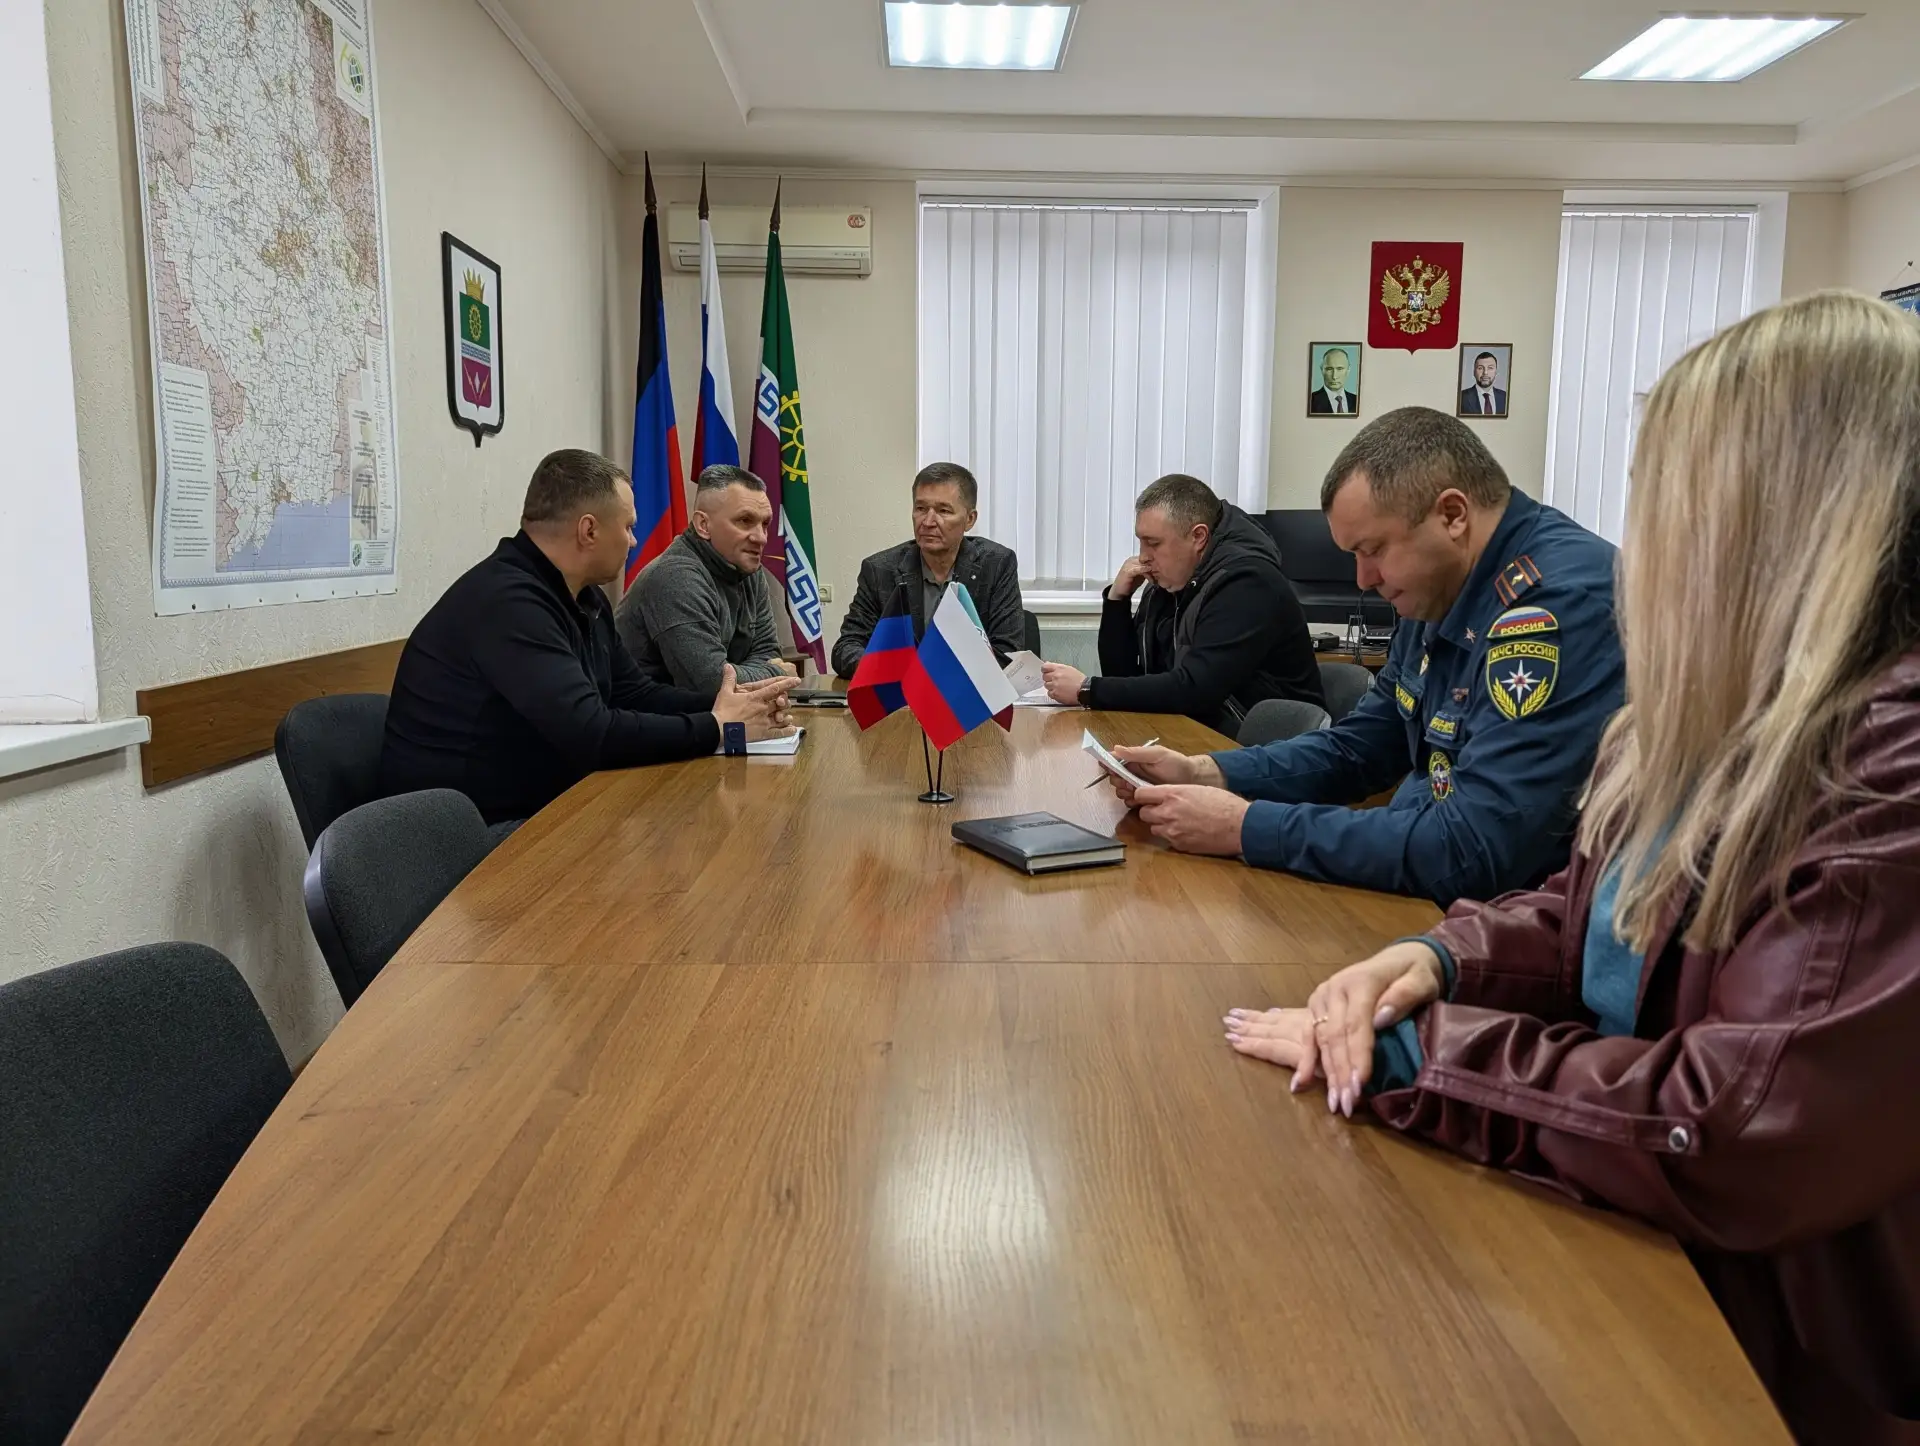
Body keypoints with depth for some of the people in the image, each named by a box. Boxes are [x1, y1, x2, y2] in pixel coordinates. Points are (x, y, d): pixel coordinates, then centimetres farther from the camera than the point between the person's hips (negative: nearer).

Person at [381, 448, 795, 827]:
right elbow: (591, 734, -30)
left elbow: (631, 693, 13)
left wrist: (723, 704, -3)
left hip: (539, 807, 9)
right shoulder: (507, 602, -24)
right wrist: (717, 728, -20)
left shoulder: (583, 596, 8)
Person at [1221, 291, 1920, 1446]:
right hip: (1628, 1261, 7)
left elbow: (1734, 1140, -29)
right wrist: (1440, 961, -9)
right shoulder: (1727, 721, 3)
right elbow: (1590, 921, 12)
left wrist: (1409, 1054, -20)